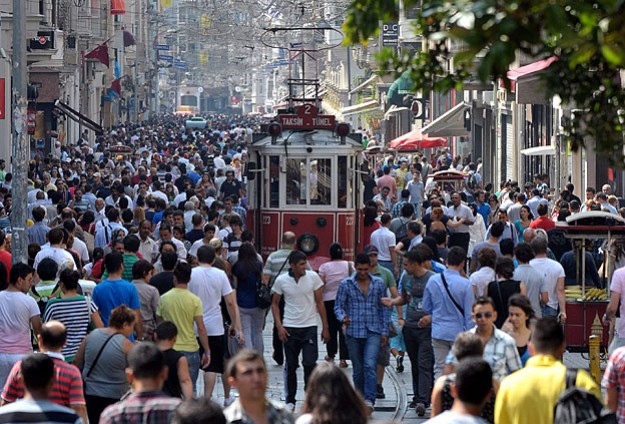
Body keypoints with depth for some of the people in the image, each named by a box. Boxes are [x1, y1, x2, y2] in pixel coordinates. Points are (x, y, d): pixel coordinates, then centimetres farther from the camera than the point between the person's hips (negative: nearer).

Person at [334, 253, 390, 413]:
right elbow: (338, 306, 4)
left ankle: (369, 400, -24)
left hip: (373, 332, -1)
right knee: (358, 369, 8)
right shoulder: (346, 284, 2)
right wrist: (342, 317, -19)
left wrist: (385, 331, 6)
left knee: (370, 365, -18)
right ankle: (360, 401, 21)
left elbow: (383, 308, 10)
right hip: (353, 332, 1)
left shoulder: (379, 284, 6)